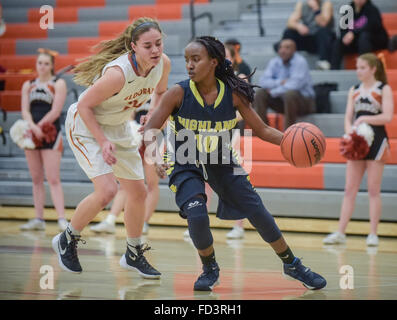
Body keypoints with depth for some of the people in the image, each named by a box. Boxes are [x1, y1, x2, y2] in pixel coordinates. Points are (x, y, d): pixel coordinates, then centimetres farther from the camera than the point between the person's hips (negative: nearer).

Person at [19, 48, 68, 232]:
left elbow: (55, 111, -9)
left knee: (53, 179, -13)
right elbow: (25, 110, 1)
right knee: (36, 180, 7)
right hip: (32, 134, 5)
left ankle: (62, 219, -18)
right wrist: (33, 127, -17)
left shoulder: (58, 84, 0)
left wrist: (39, 126, -13)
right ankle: (39, 219, 9)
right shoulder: (28, 85, 13)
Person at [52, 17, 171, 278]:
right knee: (107, 191, -21)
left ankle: (134, 254, 29)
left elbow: (160, 91, 9)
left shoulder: (163, 63, -15)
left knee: (138, 192, 9)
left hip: (118, 126, 7)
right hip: (85, 125, -7)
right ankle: (67, 240, 4)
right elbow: (85, 105, -24)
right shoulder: (118, 73, -36)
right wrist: (103, 142, -27)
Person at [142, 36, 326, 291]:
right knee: (197, 216, -24)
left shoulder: (233, 94, -15)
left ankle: (292, 265, 25)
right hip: (186, 165, -2)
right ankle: (210, 269, 6)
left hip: (222, 163, 2)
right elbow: (150, 130, -17)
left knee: (259, 213, 2)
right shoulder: (179, 93, -20)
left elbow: (262, 130, -7)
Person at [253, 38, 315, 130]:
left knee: (290, 94, -36)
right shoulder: (274, 62, 3)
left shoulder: (300, 62, -15)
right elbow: (263, 82, -6)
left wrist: (273, 92, -18)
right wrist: (279, 82, -22)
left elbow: (295, 84, -27)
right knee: (260, 93, -12)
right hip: (282, 101, 6)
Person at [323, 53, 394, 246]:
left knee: (373, 190, -2)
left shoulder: (384, 89, -2)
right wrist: (349, 131, -12)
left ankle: (373, 234, 3)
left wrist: (365, 118, -21)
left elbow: (388, 116, -12)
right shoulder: (354, 91, 12)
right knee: (349, 189, 3)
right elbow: (348, 116, 7)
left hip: (376, 142, -4)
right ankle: (341, 233, 3)